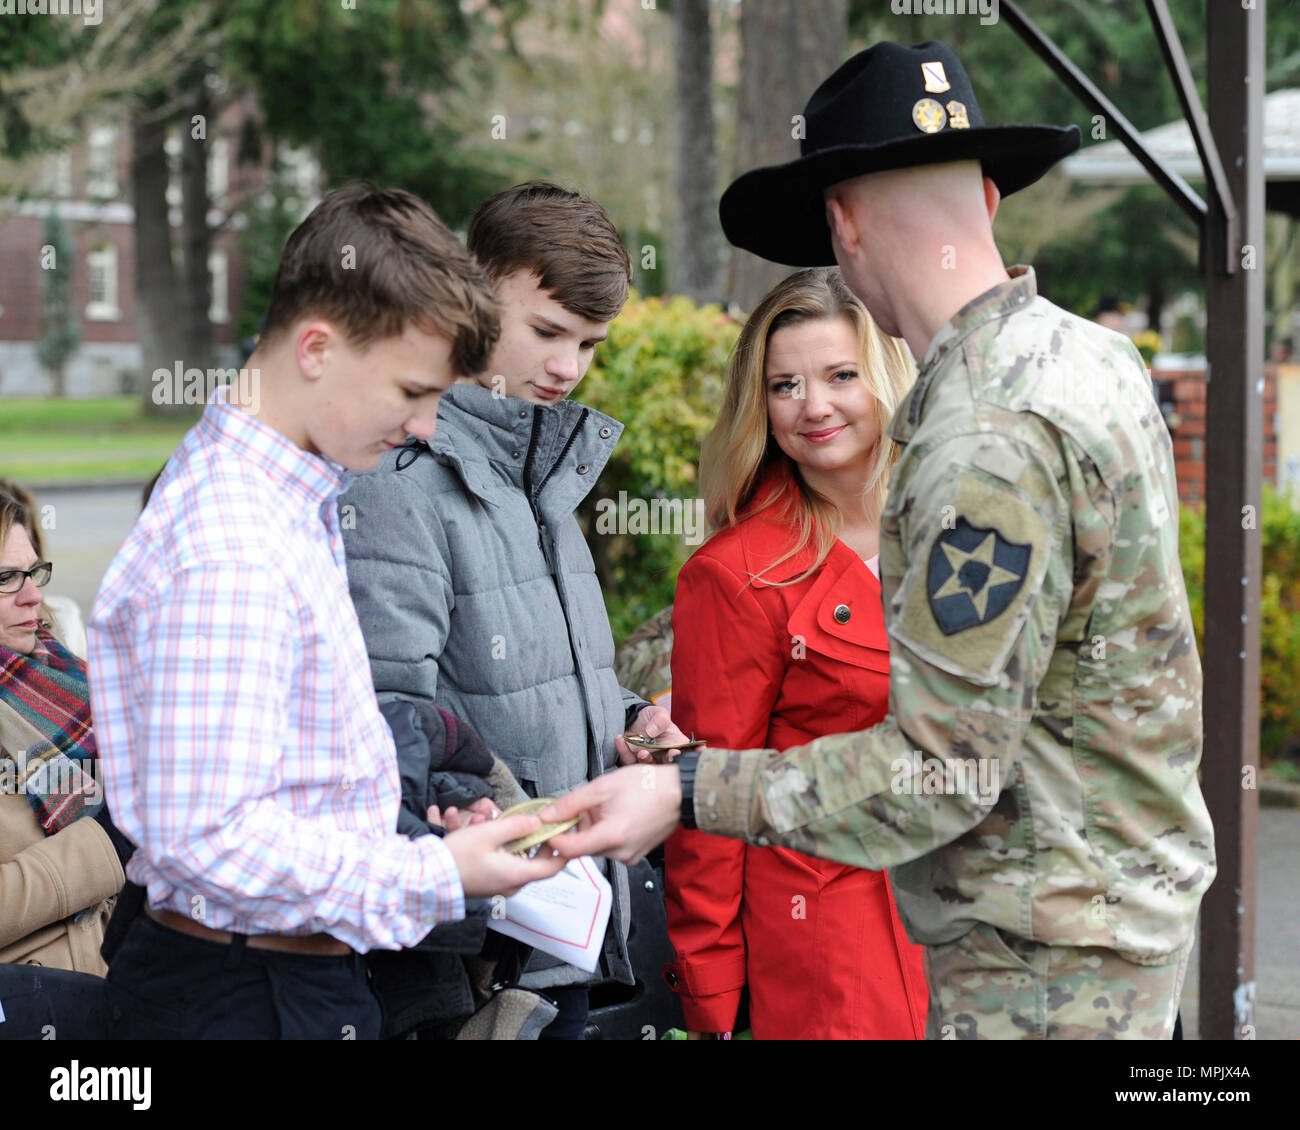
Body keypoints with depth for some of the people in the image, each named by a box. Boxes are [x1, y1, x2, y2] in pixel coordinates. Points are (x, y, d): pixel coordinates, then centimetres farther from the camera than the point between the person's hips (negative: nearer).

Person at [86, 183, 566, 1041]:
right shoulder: (227, 552, -23)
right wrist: (437, 876, -20)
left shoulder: (297, 500, 9)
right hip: (246, 999, -9)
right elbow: (208, 836, -28)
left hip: (307, 972, 9)